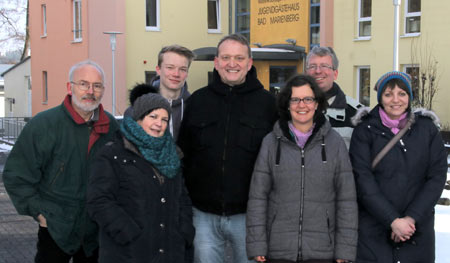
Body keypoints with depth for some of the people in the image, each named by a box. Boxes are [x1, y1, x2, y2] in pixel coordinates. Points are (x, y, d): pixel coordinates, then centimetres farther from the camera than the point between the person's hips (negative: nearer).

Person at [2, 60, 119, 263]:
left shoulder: (111, 127, 3)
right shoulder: (43, 124, -10)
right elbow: (16, 175, -7)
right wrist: (39, 213, -8)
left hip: (97, 231, 4)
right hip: (56, 230, -4)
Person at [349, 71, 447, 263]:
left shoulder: (427, 128, 6)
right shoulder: (365, 130, -1)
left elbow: (437, 177, 1)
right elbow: (363, 180, -8)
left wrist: (412, 218, -10)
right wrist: (392, 220, -14)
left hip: (418, 227, 2)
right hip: (372, 229, -2)